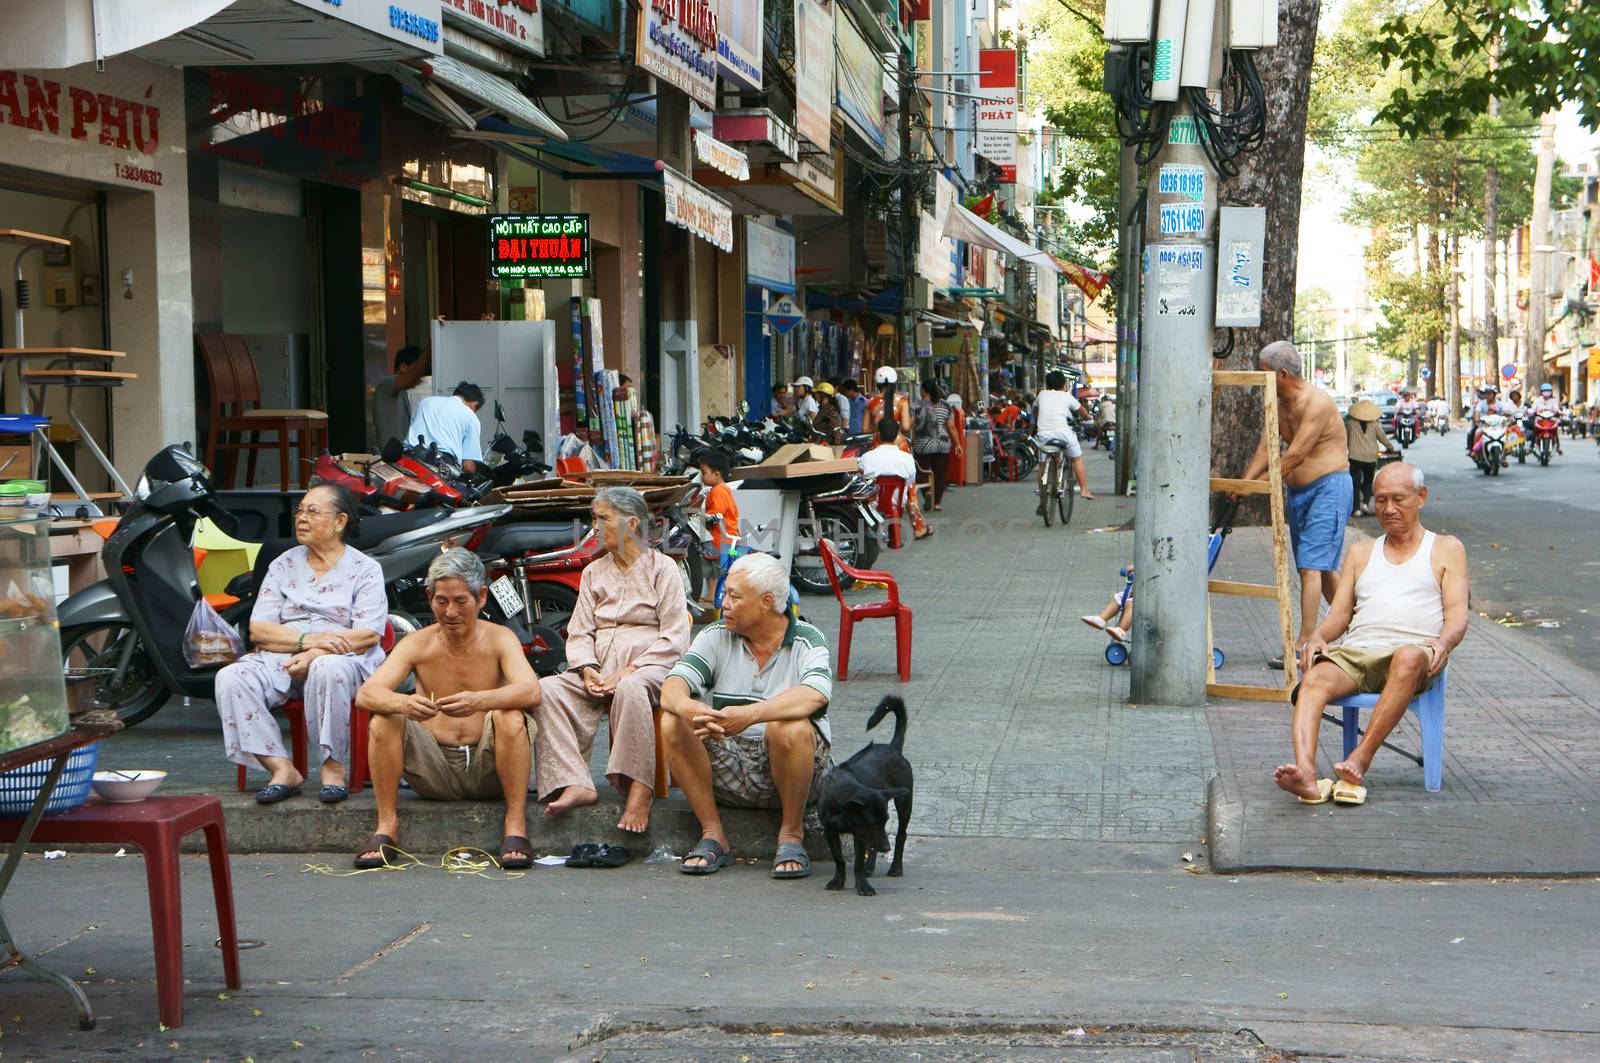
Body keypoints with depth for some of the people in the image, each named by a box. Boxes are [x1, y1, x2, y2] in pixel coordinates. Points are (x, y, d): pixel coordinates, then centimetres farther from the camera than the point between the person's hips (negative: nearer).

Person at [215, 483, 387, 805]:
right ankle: (282, 768, -25)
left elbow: (369, 635, -6)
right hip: (281, 659, 4)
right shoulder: (284, 564, 17)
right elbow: (258, 629, 6)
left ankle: (333, 765, -24)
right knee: (231, 678, -26)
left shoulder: (364, 569, 7)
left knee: (328, 670, -40)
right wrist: (307, 640, -14)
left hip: (345, 659, -4)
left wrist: (315, 655, -19)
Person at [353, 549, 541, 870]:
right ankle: (386, 825, -10)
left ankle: (516, 826, -21)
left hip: (487, 770, -2)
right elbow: (365, 693, -13)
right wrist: (403, 703, -37)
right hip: (434, 770, 2)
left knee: (511, 718, -29)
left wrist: (480, 701, -43)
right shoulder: (418, 644, 0)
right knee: (384, 720, -20)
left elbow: (530, 691, -22)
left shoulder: (499, 639, -4)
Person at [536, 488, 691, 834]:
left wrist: (629, 669, -15)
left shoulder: (662, 567, 6)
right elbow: (579, 631, 15)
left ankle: (639, 791, -40)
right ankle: (575, 785, -36)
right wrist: (587, 670, -7)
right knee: (548, 689, -25)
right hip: (600, 666, 5)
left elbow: (675, 638, -2)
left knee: (630, 689, -41)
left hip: (650, 663, -5)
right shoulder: (593, 572, 22)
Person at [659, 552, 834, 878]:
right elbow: (672, 688, -10)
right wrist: (690, 709, -36)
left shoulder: (807, 640, -6)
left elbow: (814, 695, -27)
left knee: (790, 728, -34)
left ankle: (792, 833, -11)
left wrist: (749, 714, -42)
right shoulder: (716, 637, 4)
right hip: (727, 769, 3)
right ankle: (712, 834, -9)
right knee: (673, 724, -19)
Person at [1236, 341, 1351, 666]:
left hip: (1329, 487, -9)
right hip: (1298, 491, 9)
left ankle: (1304, 644, -15)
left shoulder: (1317, 403, -19)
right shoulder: (1280, 405, 9)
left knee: (1311, 565, -14)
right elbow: (1266, 448, 4)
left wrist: (1258, 484, -21)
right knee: (1323, 568, 12)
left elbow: (1295, 455, -23)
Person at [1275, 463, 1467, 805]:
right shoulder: (1361, 552, 30)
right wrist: (1317, 636, -3)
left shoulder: (1446, 549, 20)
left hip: (1412, 652, -3)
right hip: (1355, 651, 3)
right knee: (1314, 680, -31)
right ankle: (1306, 773, -54)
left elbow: (1457, 614, 8)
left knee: (1410, 657, -40)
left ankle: (1360, 760, -43)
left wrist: (1443, 643, -16)